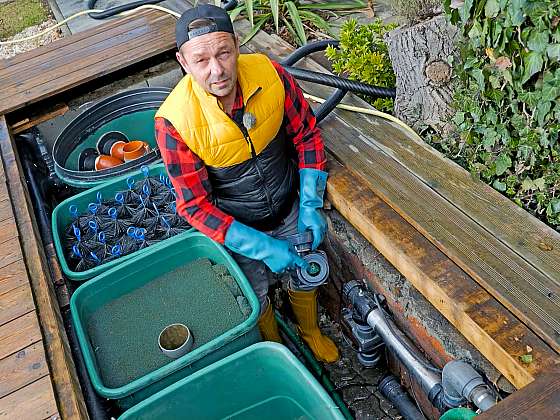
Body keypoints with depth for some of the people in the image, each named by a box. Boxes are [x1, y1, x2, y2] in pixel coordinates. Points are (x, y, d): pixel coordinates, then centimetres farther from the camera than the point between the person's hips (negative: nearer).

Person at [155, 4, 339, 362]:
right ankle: (276, 346, 55)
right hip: (236, 229, -2)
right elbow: (195, 206, -24)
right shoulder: (174, 122, -32)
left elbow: (307, 135, -9)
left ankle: (311, 332, 58)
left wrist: (311, 205, -15)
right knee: (256, 298, 21)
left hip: (289, 209, 3)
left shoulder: (270, 74, -25)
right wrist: (263, 247, -26)